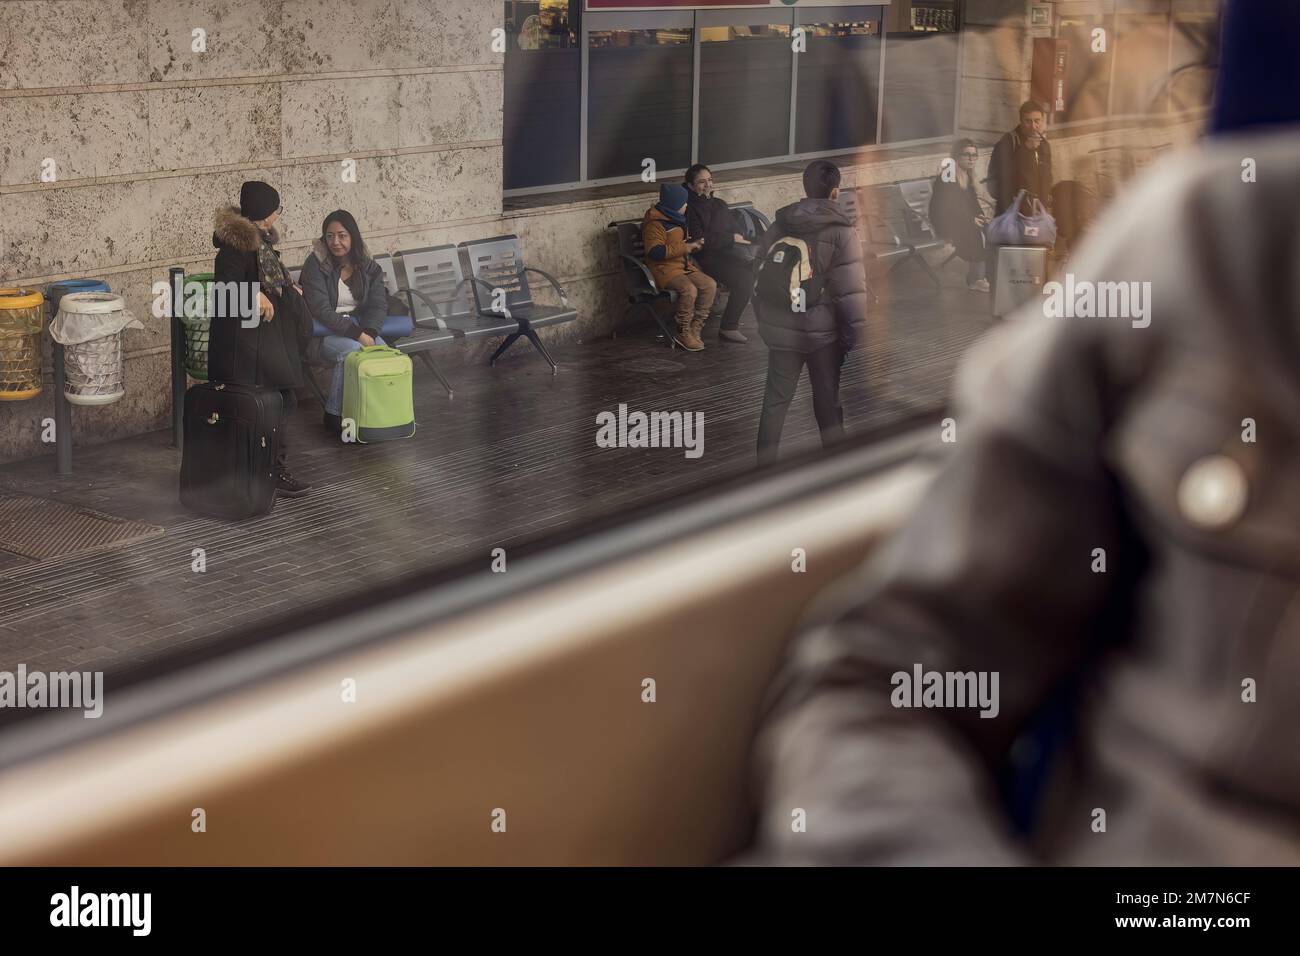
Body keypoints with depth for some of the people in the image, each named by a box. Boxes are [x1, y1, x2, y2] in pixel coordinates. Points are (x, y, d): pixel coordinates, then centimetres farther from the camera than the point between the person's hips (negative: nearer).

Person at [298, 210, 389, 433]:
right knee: (352, 351, -33)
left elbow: (378, 305, -2)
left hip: (360, 327, 4)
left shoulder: (369, 267, 5)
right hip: (323, 331, -4)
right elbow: (321, 310, -18)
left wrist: (368, 333, -23)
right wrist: (357, 334, -26)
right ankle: (334, 414, -20)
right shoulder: (315, 265, -10)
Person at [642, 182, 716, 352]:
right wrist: (685, 247, -21)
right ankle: (683, 335, -18)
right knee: (689, 289, -32)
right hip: (664, 269, -9)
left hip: (683, 266, 9)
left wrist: (694, 244, 10)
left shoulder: (675, 219, 17)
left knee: (710, 285, -10)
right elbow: (655, 252, -25)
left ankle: (694, 330, -6)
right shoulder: (655, 224, -14)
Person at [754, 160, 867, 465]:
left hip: (781, 329, 4)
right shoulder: (842, 232, -13)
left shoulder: (779, 226, 3)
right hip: (824, 330, -3)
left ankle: (765, 463, 15)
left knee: (775, 400, 11)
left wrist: (763, 320, 19)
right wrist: (855, 334, -8)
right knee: (828, 400, 11)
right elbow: (851, 291, -17)